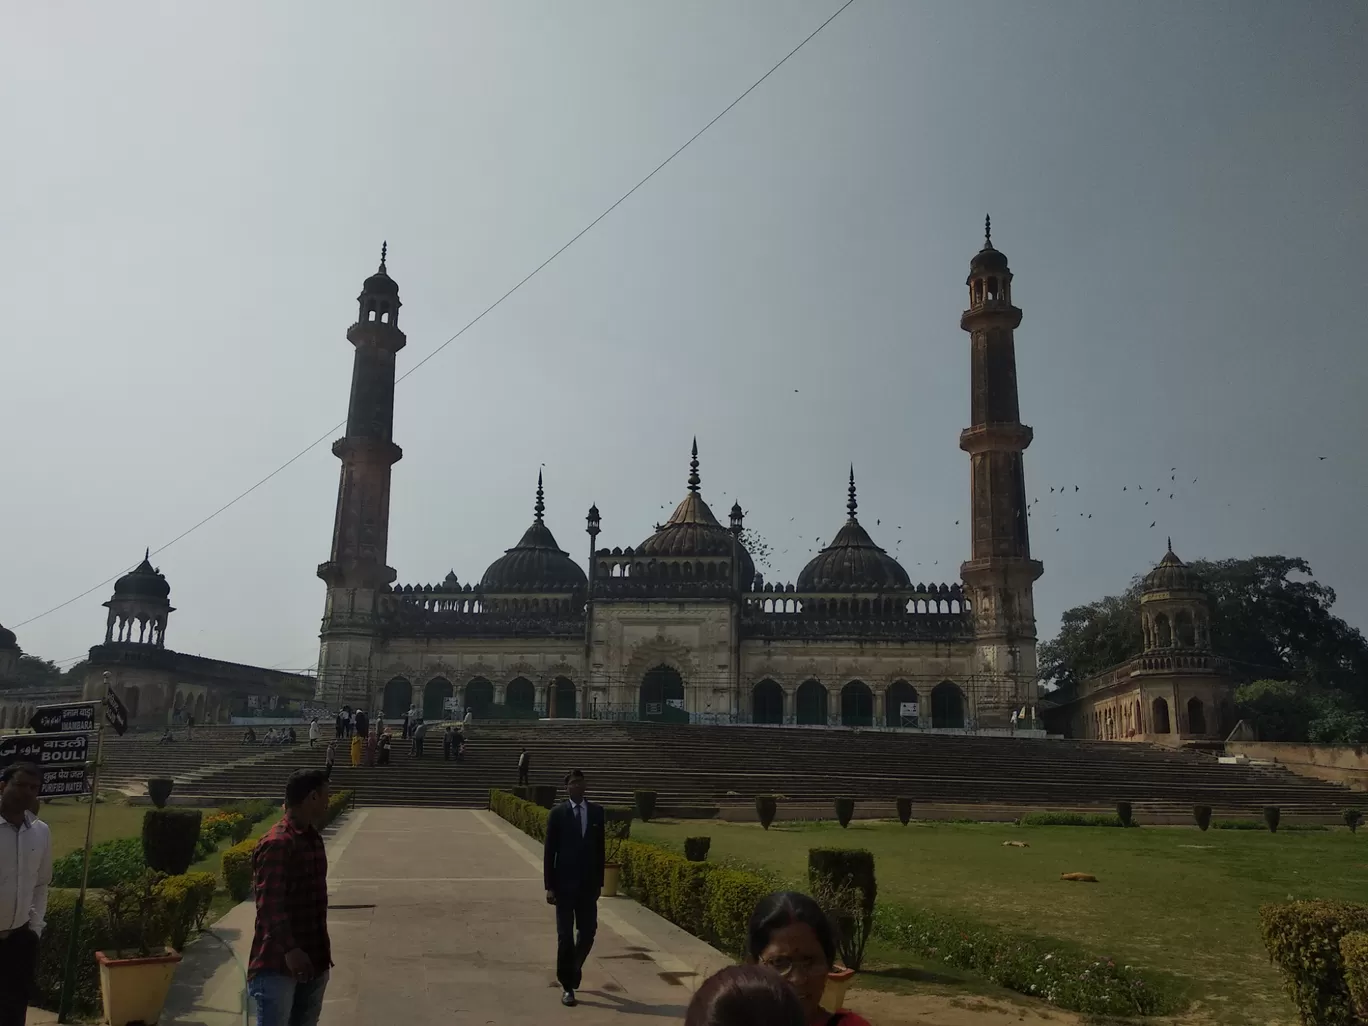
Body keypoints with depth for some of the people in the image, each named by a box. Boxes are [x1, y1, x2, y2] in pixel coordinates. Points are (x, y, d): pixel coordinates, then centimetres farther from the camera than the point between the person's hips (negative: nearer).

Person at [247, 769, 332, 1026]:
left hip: (313, 958, 9)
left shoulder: (313, 839, 11)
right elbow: (269, 904, -22)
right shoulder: (276, 844, -18)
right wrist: (290, 949, -27)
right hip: (278, 962, -9)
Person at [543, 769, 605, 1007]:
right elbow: (549, 852, -5)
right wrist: (549, 886, -8)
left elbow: (600, 848, 7)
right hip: (564, 884, -2)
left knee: (588, 931, 5)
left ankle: (573, 968, 34)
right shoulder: (557, 814, -5)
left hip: (588, 884, 3)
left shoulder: (596, 812, 3)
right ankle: (567, 985, 14)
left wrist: (599, 882, 6)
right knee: (565, 935, 1)